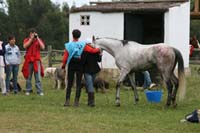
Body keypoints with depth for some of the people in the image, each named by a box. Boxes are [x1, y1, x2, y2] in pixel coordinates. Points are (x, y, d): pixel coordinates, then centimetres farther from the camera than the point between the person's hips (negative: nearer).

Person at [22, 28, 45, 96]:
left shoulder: (39, 40, 9)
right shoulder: (26, 40, 9)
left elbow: (43, 47, -7)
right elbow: (25, 46, -10)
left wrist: (37, 38, -8)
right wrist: (31, 39, -9)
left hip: (36, 60, -1)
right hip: (28, 60, 1)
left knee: (38, 77, -7)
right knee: (28, 76, 4)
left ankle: (39, 91, -7)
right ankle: (28, 90, 13)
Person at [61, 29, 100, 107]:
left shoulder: (68, 45, -6)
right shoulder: (82, 45, -7)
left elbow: (65, 57, -6)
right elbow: (92, 50, -7)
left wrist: (63, 65, 7)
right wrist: (98, 49, 12)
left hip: (71, 65, 0)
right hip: (79, 65, 0)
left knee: (69, 84, 7)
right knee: (78, 84, 5)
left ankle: (67, 101, 2)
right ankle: (76, 101, 1)